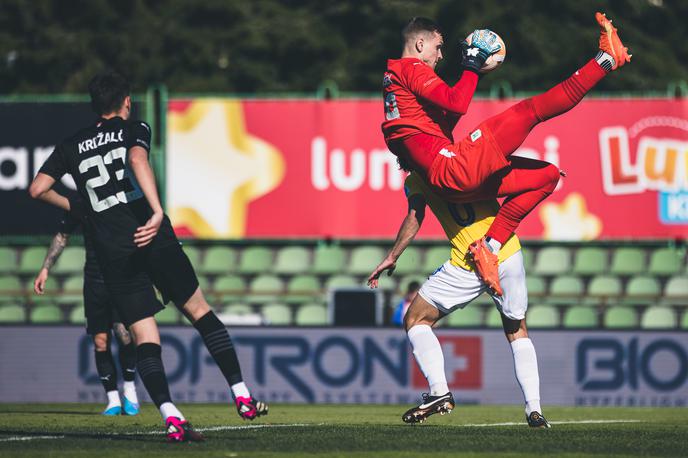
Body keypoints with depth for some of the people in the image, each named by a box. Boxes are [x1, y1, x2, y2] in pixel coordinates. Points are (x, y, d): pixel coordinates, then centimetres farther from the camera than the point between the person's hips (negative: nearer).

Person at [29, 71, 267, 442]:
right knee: (200, 312, 13)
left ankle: (170, 415, -19)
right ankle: (242, 396, 10)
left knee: (144, 339, 0)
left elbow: (38, 189, 10)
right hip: (156, 242, -2)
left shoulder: (71, 146, 15)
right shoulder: (134, 129, 5)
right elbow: (138, 161, -16)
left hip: (112, 255, 2)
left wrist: (71, 206, 28)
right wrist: (158, 212, -25)